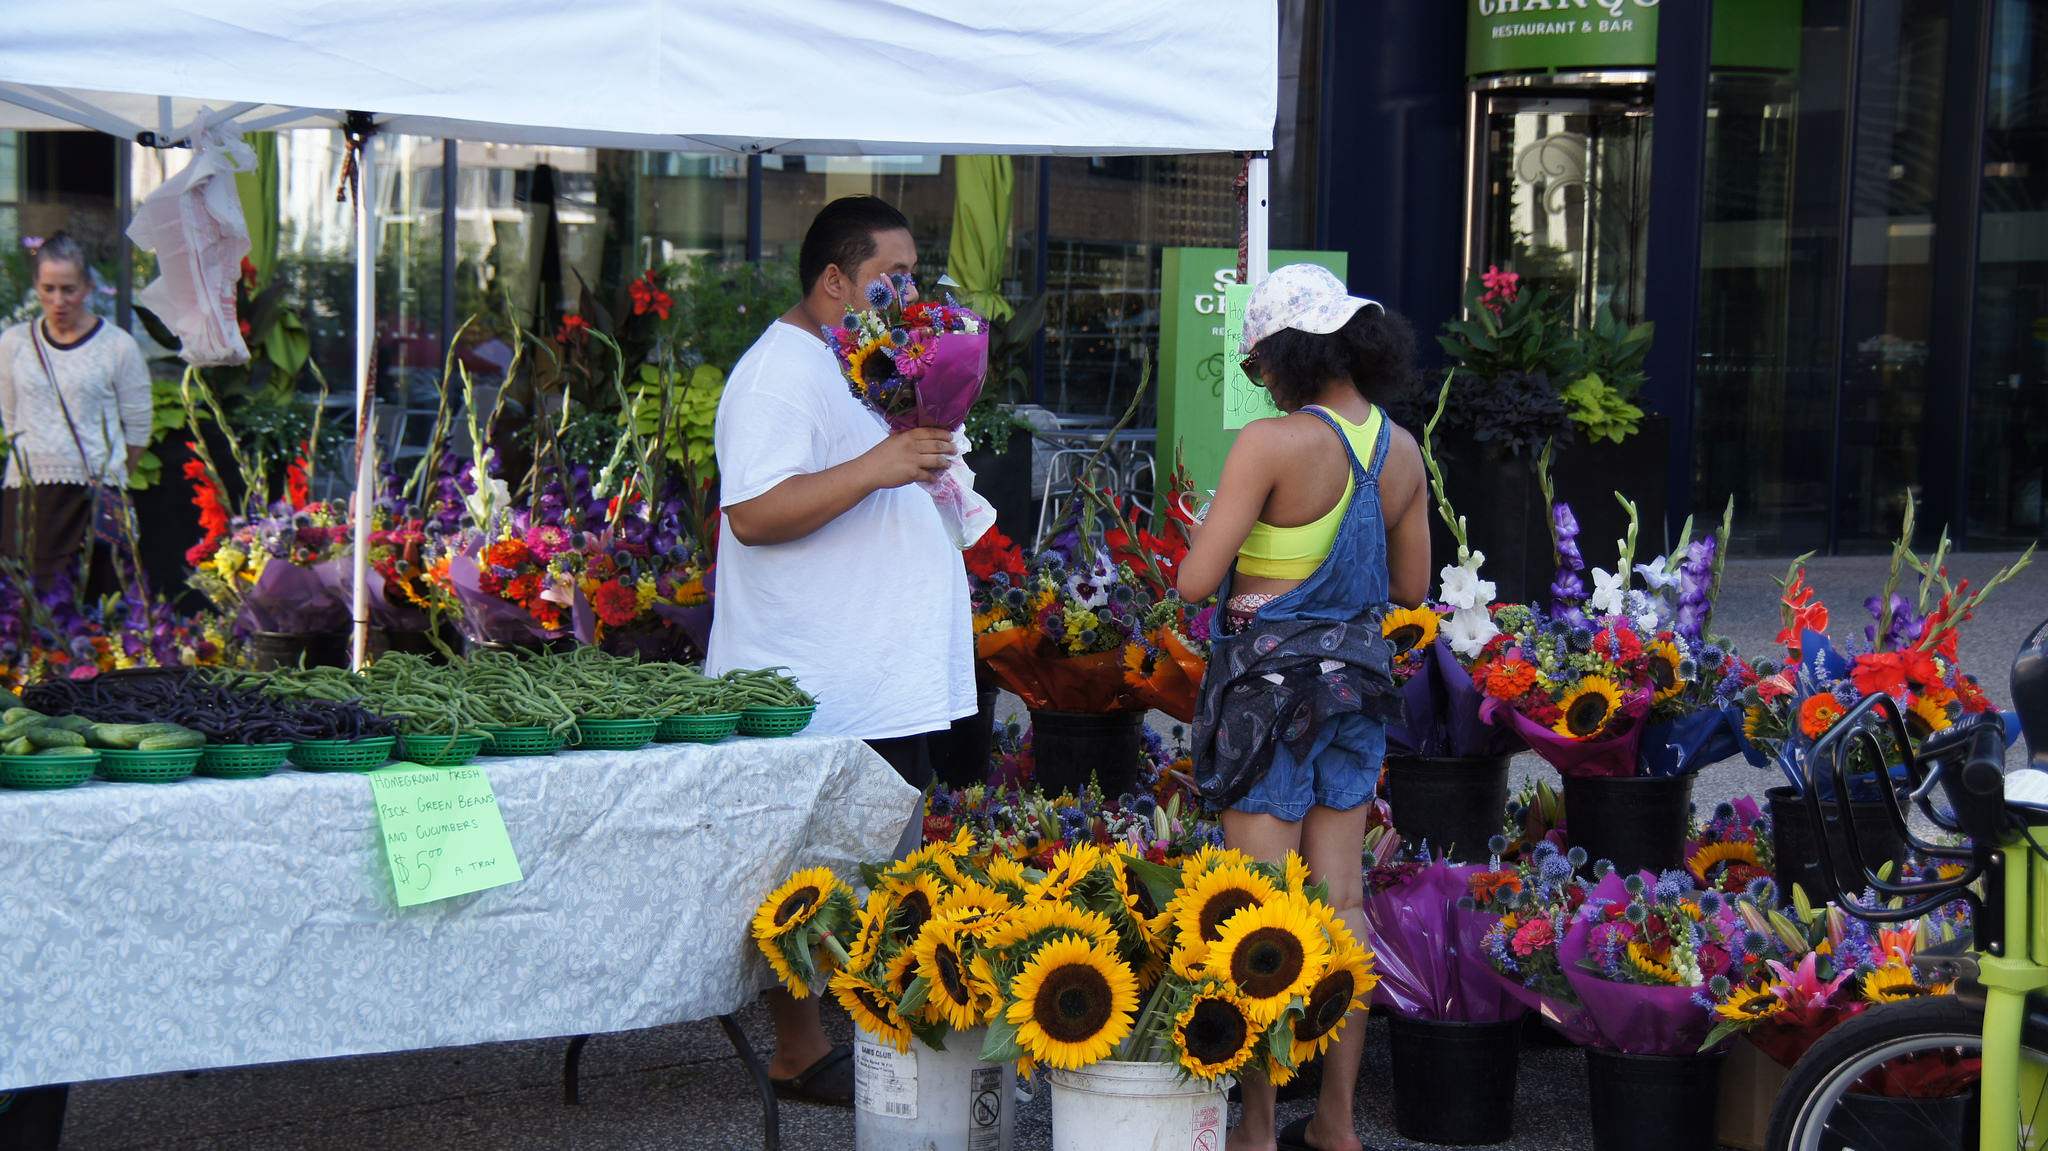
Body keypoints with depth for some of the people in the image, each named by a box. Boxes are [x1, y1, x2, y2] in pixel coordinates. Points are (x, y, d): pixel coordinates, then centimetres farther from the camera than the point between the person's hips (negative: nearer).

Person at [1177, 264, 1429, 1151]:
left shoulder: (1272, 445, -17)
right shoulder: (1400, 449, 3)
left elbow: (1195, 580, -16)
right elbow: (1411, 587, 13)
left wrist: (1249, 546, 4)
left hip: (1272, 677, -6)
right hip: (1358, 674, 6)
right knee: (1341, 901, 12)